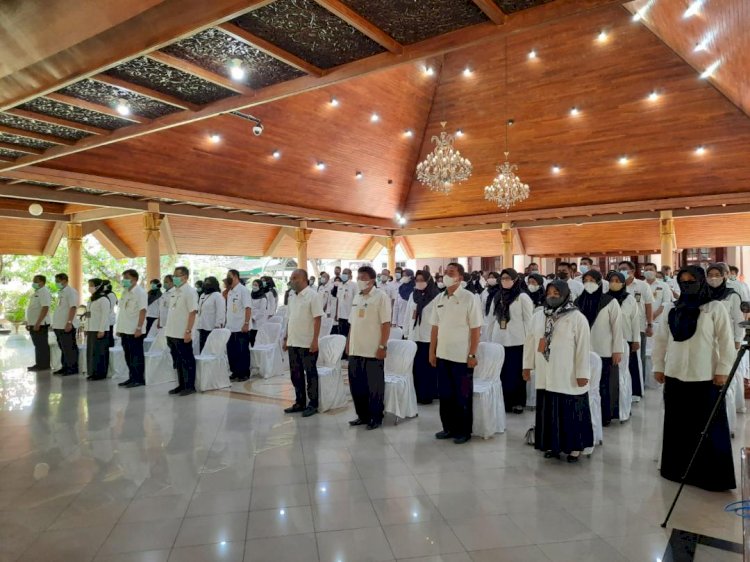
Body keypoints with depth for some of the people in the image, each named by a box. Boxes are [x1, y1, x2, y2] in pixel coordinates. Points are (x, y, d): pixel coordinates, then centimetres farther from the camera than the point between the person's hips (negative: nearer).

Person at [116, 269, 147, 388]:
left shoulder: (140, 293, -11)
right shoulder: (125, 292, 14)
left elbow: (143, 311, -17)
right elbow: (122, 311, 18)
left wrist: (139, 328, -23)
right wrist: (119, 327, 15)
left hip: (135, 331, -8)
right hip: (125, 330, 8)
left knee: (137, 355, -1)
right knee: (128, 355, 13)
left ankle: (139, 379, 6)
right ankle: (132, 377, 22)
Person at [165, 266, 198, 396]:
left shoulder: (190, 291, -11)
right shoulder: (174, 291, 13)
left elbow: (193, 312, -17)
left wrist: (188, 331, -22)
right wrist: (169, 331, 15)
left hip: (183, 334, -8)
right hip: (172, 333, 8)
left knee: (187, 361, 1)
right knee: (178, 361, 14)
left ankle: (190, 386, 8)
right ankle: (182, 385, 23)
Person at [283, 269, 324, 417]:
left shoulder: (312, 295, -11)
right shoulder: (294, 297, 12)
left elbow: (317, 319, -15)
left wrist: (315, 340, -20)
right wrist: (287, 338, 16)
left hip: (307, 344, -8)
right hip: (293, 343, 8)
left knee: (310, 374, 3)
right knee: (296, 374, 13)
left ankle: (313, 404, 13)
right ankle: (300, 402, 25)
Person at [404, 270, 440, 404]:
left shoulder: (436, 296, -6)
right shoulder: (413, 295, 12)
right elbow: (408, 314, 14)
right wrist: (406, 332, 11)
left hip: (429, 337, -5)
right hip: (414, 336, 5)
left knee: (428, 367, 2)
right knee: (415, 366, 8)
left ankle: (427, 395, 11)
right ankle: (416, 393, 17)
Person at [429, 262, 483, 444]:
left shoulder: (469, 298, -9)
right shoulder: (439, 298, 7)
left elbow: (476, 329, -10)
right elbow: (435, 327, 10)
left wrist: (472, 355, -13)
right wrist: (432, 352, 8)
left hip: (462, 357, -5)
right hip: (443, 355, 5)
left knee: (462, 396, 6)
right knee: (445, 394, 13)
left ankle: (464, 431, 19)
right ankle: (449, 427, 27)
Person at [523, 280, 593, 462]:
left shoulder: (577, 318, -8)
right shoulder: (538, 317, 7)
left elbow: (583, 348, -10)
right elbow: (530, 342, 12)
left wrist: (582, 374, -12)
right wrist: (527, 365, 12)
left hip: (568, 377, -4)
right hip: (545, 376, 5)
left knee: (570, 412, 5)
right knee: (548, 412, 11)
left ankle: (575, 447, 21)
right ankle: (552, 445, 26)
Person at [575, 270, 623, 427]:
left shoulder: (610, 301, -6)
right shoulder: (578, 301, 5)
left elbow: (617, 327, -5)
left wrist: (617, 350, -7)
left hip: (603, 351, -3)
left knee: (602, 385, 7)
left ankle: (604, 416, 19)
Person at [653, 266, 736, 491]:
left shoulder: (715, 308, -3)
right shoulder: (674, 310, 9)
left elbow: (726, 342, -6)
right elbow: (660, 340, 13)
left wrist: (723, 370, -10)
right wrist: (658, 366, 10)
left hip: (705, 378, -4)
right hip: (675, 377, 4)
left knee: (708, 428, 3)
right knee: (677, 427, 12)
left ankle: (712, 476, 13)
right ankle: (678, 469, 24)